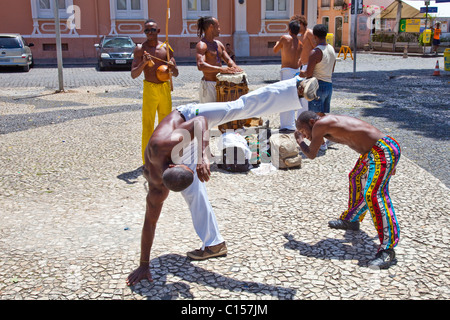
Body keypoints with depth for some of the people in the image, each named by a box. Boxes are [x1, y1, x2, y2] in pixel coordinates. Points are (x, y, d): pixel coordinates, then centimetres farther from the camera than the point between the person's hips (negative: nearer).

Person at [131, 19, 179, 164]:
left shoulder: (165, 48, 6)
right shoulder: (140, 49, -3)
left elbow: (176, 74, 8)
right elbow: (133, 75, -9)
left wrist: (172, 67, -15)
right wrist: (144, 62, -25)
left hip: (165, 88, 4)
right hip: (150, 89, -4)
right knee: (148, 125, -5)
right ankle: (147, 160, 1)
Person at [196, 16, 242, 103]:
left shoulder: (218, 44, 14)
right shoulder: (202, 45, -13)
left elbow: (228, 59, 13)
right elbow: (200, 65, -28)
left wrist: (234, 67, -11)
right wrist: (220, 69, -38)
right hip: (208, 85, -8)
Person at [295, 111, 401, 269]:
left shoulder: (320, 124, -11)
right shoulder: (333, 122, 18)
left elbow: (311, 154, -3)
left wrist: (299, 141, 18)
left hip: (384, 150, -11)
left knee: (373, 194, -19)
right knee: (356, 179, 27)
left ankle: (387, 248, -18)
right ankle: (351, 220, 47)